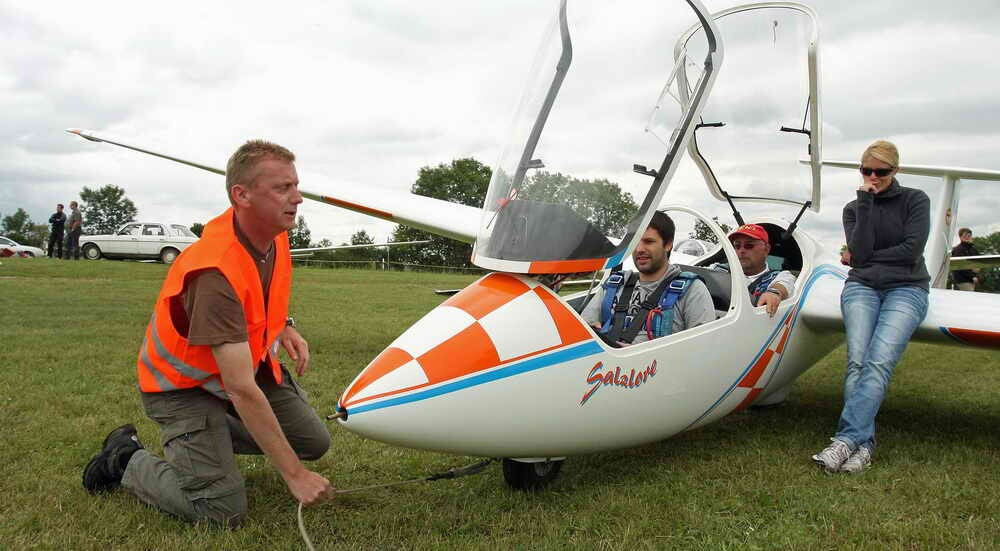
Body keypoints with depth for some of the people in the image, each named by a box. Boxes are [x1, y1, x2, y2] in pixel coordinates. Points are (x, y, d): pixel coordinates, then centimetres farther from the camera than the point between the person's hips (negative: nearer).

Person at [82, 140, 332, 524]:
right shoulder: (215, 272, -36)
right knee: (223, 509, -13)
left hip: (248, 361, 8)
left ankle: (214, 435, 24)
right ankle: (127, 459, 11)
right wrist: (294, 475, -33)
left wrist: (284, 327, -4)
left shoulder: (274, 233, -10)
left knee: (314, 442, 7)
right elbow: (242, 390, -36)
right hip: (182, 383, -8)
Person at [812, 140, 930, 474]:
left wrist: (868, 257, 2)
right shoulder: (854, 208, 17)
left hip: (906, 288, -2)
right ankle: (863, 445, -30)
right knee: (857, 361, -24)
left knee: (879, 361, -27)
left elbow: (912, 250, -3)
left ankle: (846, 439, -37)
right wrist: (865, 203, -2)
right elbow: (860, 252, -1)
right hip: (862, 287, 2)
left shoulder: (915, 200, 11)